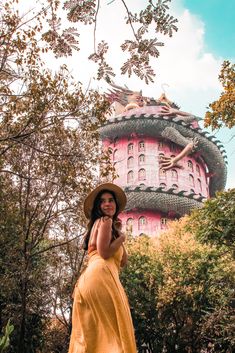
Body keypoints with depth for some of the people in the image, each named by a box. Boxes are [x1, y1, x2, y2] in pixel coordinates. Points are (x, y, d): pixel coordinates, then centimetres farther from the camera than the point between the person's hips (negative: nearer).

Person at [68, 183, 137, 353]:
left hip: (92, 278, 10)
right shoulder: (105, 221, 2)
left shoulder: (107, 224, 29)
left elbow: (123, 261, 23)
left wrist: (118, 232, 20)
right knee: (111, 326, -12)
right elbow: (104, 252, -14)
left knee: (95, 330, 6)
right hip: (101, 275, -10)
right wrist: (121, 237, 3)